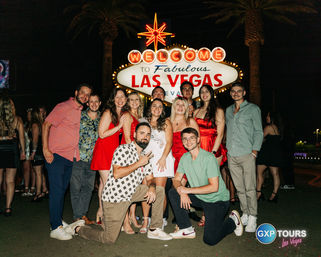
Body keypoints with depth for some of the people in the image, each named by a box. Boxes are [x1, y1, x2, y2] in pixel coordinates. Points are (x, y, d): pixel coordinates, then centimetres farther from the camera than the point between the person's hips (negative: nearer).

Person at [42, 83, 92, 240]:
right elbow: (46, 124, -11)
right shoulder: (64, 107, -7)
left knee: (62, 190, 15)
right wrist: (46, 149, -18)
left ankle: (59, 221, 28)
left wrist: (76, 153, 13)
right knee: (56, 190, -7)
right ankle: (55, 228, -2)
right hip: (56, 156, -7)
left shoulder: (81, 111, 15)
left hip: (70, 157, 7)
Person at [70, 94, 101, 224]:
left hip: (93, 158, 3)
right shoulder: (79, 116, -2)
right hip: (78, 156, -3)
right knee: (76, 187, 2)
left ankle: (83, 214, 24)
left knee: (88, 187, 10)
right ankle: (77, 216, 15)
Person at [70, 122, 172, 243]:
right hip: (114, 196, -7)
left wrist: (152, 187, -14)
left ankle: (154, 230, 6)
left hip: (131, 193, 7)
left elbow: (149, 179, 9)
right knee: (109, 239, -5)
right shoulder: (123, 149, -14)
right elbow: (116, 174, -25)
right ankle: (78, 229, 20)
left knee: (159, 190, 0)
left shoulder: (145, 156, 10)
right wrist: (139, 164, -22)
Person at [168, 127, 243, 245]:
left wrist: (188, 190, -23)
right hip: (199, 197, 6)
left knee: (210, 239, -16)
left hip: (217, 200, -6)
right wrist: (182, 192, -20)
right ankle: (187, 229, 0)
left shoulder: (209, 158, -22)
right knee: (173, 193, -11)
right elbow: (176, 180, 2)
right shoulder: (184, 157, 0)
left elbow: (214, 187, -25)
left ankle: (233, 220, 13)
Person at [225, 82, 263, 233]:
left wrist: (254, 151, -8)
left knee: (250, 188, -5)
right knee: (239, 188, 8)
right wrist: (228, 148, 13)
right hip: (232, 155, 5)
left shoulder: (253, 109, 5)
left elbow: (258, 132, 2)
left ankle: (252, 218, 2)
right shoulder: (228, 110, 19)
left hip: (247, 154, -4)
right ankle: (245, 214, 18)